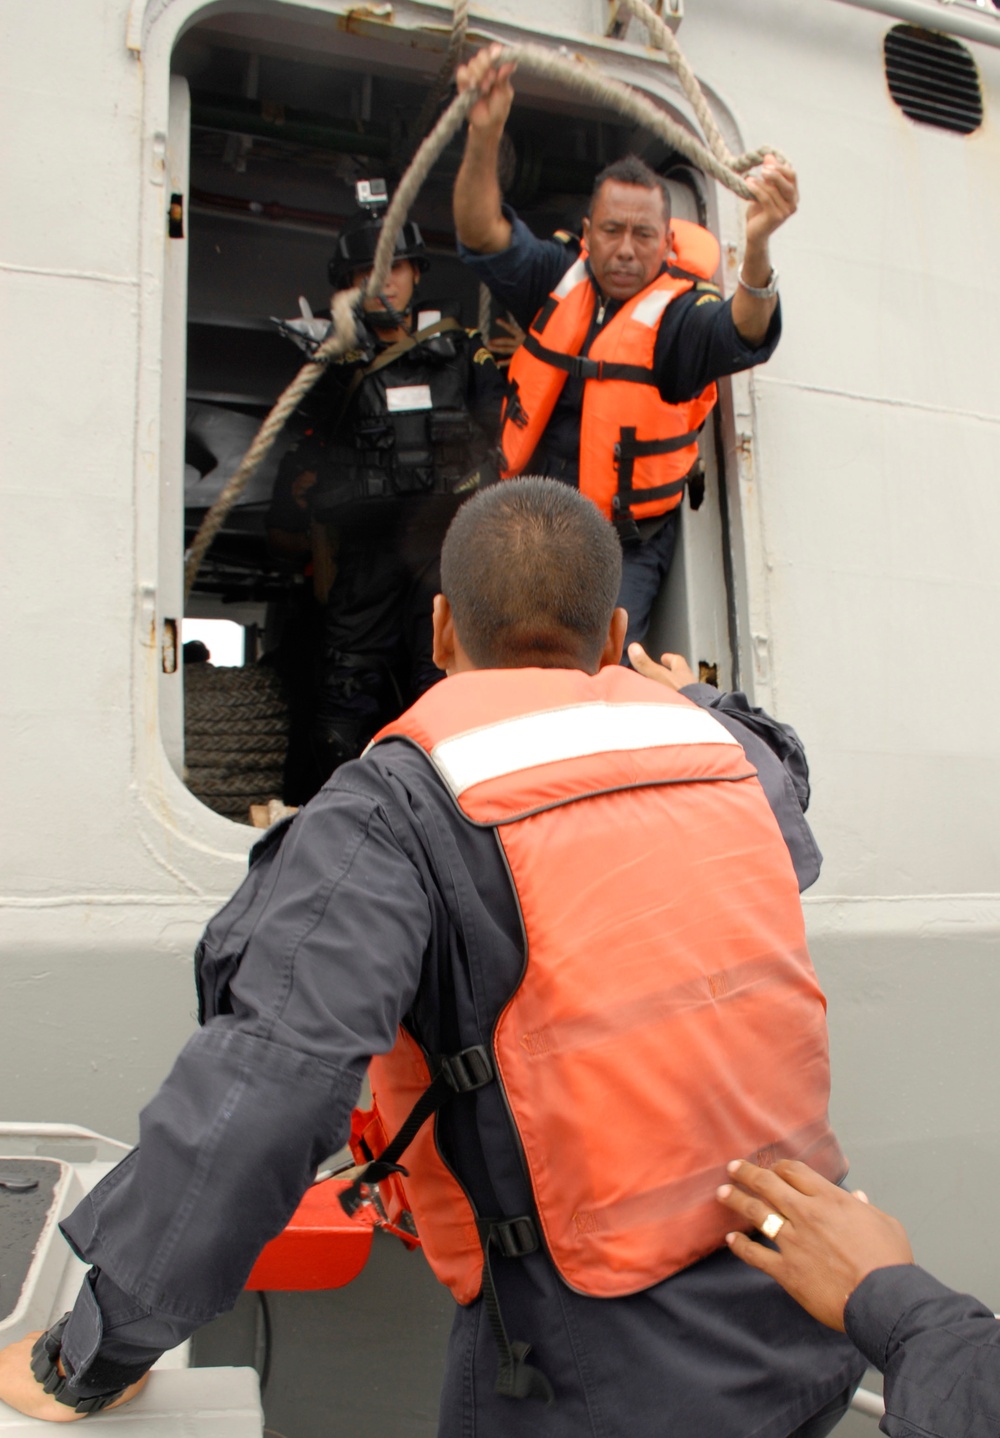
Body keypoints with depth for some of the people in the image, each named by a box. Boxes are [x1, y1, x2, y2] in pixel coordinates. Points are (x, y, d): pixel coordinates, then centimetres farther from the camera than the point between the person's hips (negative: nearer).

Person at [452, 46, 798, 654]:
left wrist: (758, 246, -53)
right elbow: (483, 233, -11)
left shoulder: (679, 312, -10)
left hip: (623, 549, -4)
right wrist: (485, 133, -31)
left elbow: (742, 334, -31)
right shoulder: (559, 279, 2)